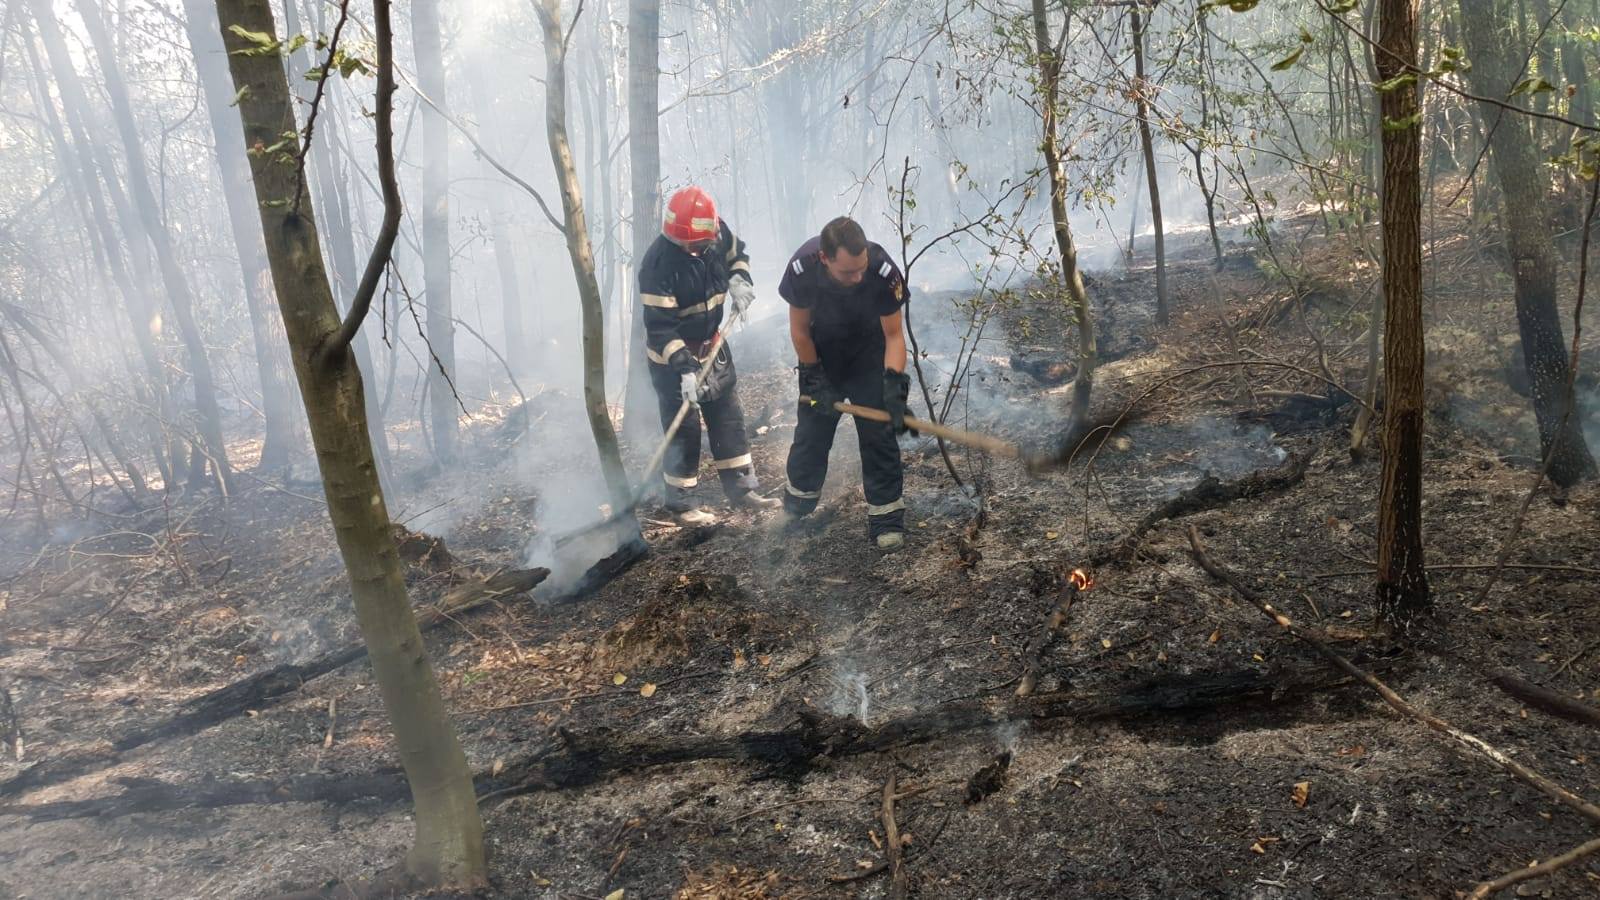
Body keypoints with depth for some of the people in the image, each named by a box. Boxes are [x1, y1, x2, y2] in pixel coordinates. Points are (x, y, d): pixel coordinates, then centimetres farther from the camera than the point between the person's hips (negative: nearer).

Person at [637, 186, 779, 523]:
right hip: (671, 357, -6)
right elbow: (660, 326, -29)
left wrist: (739, 280, -8)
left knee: (729, 419, 13)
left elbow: (737, 255, 13)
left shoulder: (718, 233, -11)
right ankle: (680, 502, 16)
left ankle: (741, 489, 26)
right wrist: (684, 368, -35)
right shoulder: (657, 263, -29)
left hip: (713, 346, 7)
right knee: (684, 429, 0)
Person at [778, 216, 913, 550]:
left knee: (879, 433, -4)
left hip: (869, 358, -1)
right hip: (820, 356, 1)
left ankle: (885, 515, 9)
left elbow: (894, 335, -22)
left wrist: (894, 386, -33)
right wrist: (816, 382, -12)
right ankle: (796, 507, 31)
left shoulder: (883, 271, -34)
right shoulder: (802, 268, -31)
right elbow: (800, 330, -14)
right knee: (811, 430, 11)